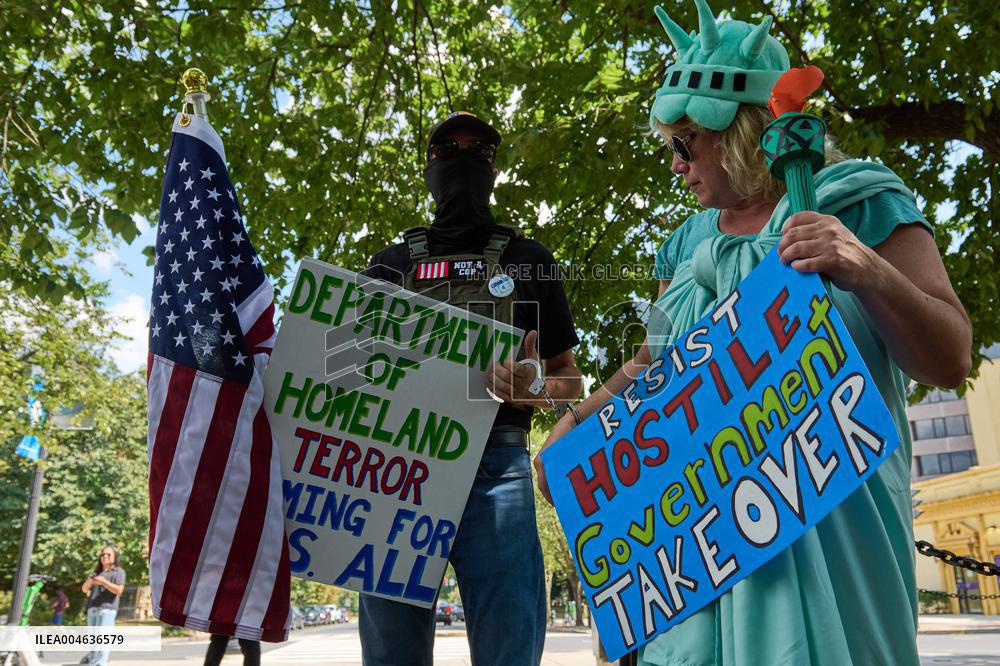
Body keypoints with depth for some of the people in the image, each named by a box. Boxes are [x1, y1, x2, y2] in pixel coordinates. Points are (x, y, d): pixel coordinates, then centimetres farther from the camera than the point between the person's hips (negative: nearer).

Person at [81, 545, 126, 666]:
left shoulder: (118, 572, 5)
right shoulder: (96, 572, 24)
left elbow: (119, 590, -6)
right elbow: (84, 589, 20)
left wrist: (104, 582, -14)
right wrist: (88, 582, -2)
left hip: (107, 609, -6)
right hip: (92, 608, 6)